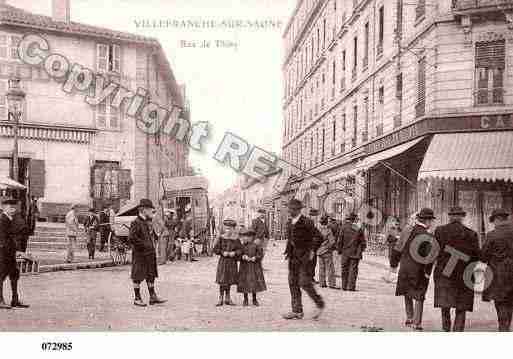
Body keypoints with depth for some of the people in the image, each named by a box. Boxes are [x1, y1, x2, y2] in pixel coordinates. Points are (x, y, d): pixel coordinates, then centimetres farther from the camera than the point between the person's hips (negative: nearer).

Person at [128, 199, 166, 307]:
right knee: (138, 277, 2)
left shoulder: (148, 222, 14)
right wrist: (143, 245, -19)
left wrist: (153, 246, 13)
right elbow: (131, 238, -23)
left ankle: (153, 297, 16)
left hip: (150, 254, 9)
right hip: (140, 254, -9)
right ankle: (137, 299, 10)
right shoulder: (136, 223, -14)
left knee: (151, 275, 11)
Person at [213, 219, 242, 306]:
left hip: (232, 262, 2)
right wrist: (222, 252, -18)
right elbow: (216, 249, -3)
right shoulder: (221, 238, -2)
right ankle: (221, 299, 5)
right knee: (222, 281, -3)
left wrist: (234, 253, -18)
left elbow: (240, 249, -1)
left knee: (229, 281, 11)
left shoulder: (236, 239, 2)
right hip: (223, 261, -2)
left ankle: (227, 299, 22)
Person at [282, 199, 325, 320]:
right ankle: (297, 311, 15)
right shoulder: (289, 223, 11)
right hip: (293, 257, 8)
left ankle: (320, 304, 12)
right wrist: (288, 251, 13)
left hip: (305, 256, -8)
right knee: (293, 283, 7)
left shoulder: (306, 222, -12)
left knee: (304, 283, -10)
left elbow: (318, 237, -15)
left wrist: (312, 251, -18)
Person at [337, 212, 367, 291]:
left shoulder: (344, 228, -4)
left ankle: (344, 286, 11)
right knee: (353, 270, 4)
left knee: (344, 270, 10)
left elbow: (340, 240, -4)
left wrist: (339, 250, 7)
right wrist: (360, 251, 15)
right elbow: (363, 243, 1)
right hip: (355, 253, 0)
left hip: (345, 252, 0)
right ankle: (351, 287, 0)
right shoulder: (359, 229, -2)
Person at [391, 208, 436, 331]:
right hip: (419, 270, -4)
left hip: (404, 268, 5)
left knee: (407, 293, 23)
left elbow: (397, 249, 5)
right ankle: (417, 323, 11)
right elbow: (430, 255, -22)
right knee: (419, 297, 9)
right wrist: (428, 272, -15)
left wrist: (394, 264, 13)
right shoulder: (428, 236, -15)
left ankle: (409, 318, 28)